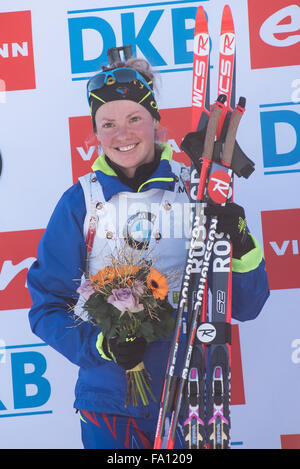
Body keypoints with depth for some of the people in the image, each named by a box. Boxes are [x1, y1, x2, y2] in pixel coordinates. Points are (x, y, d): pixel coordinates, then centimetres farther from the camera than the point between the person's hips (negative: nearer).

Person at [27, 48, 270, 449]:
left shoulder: (194, 191, -5)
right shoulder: (79, 201, -5)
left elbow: (245, 307, -4)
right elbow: (47, 306, -2)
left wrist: (242, 247, -22)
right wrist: (99, 344, -19)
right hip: (108, 398, 0)